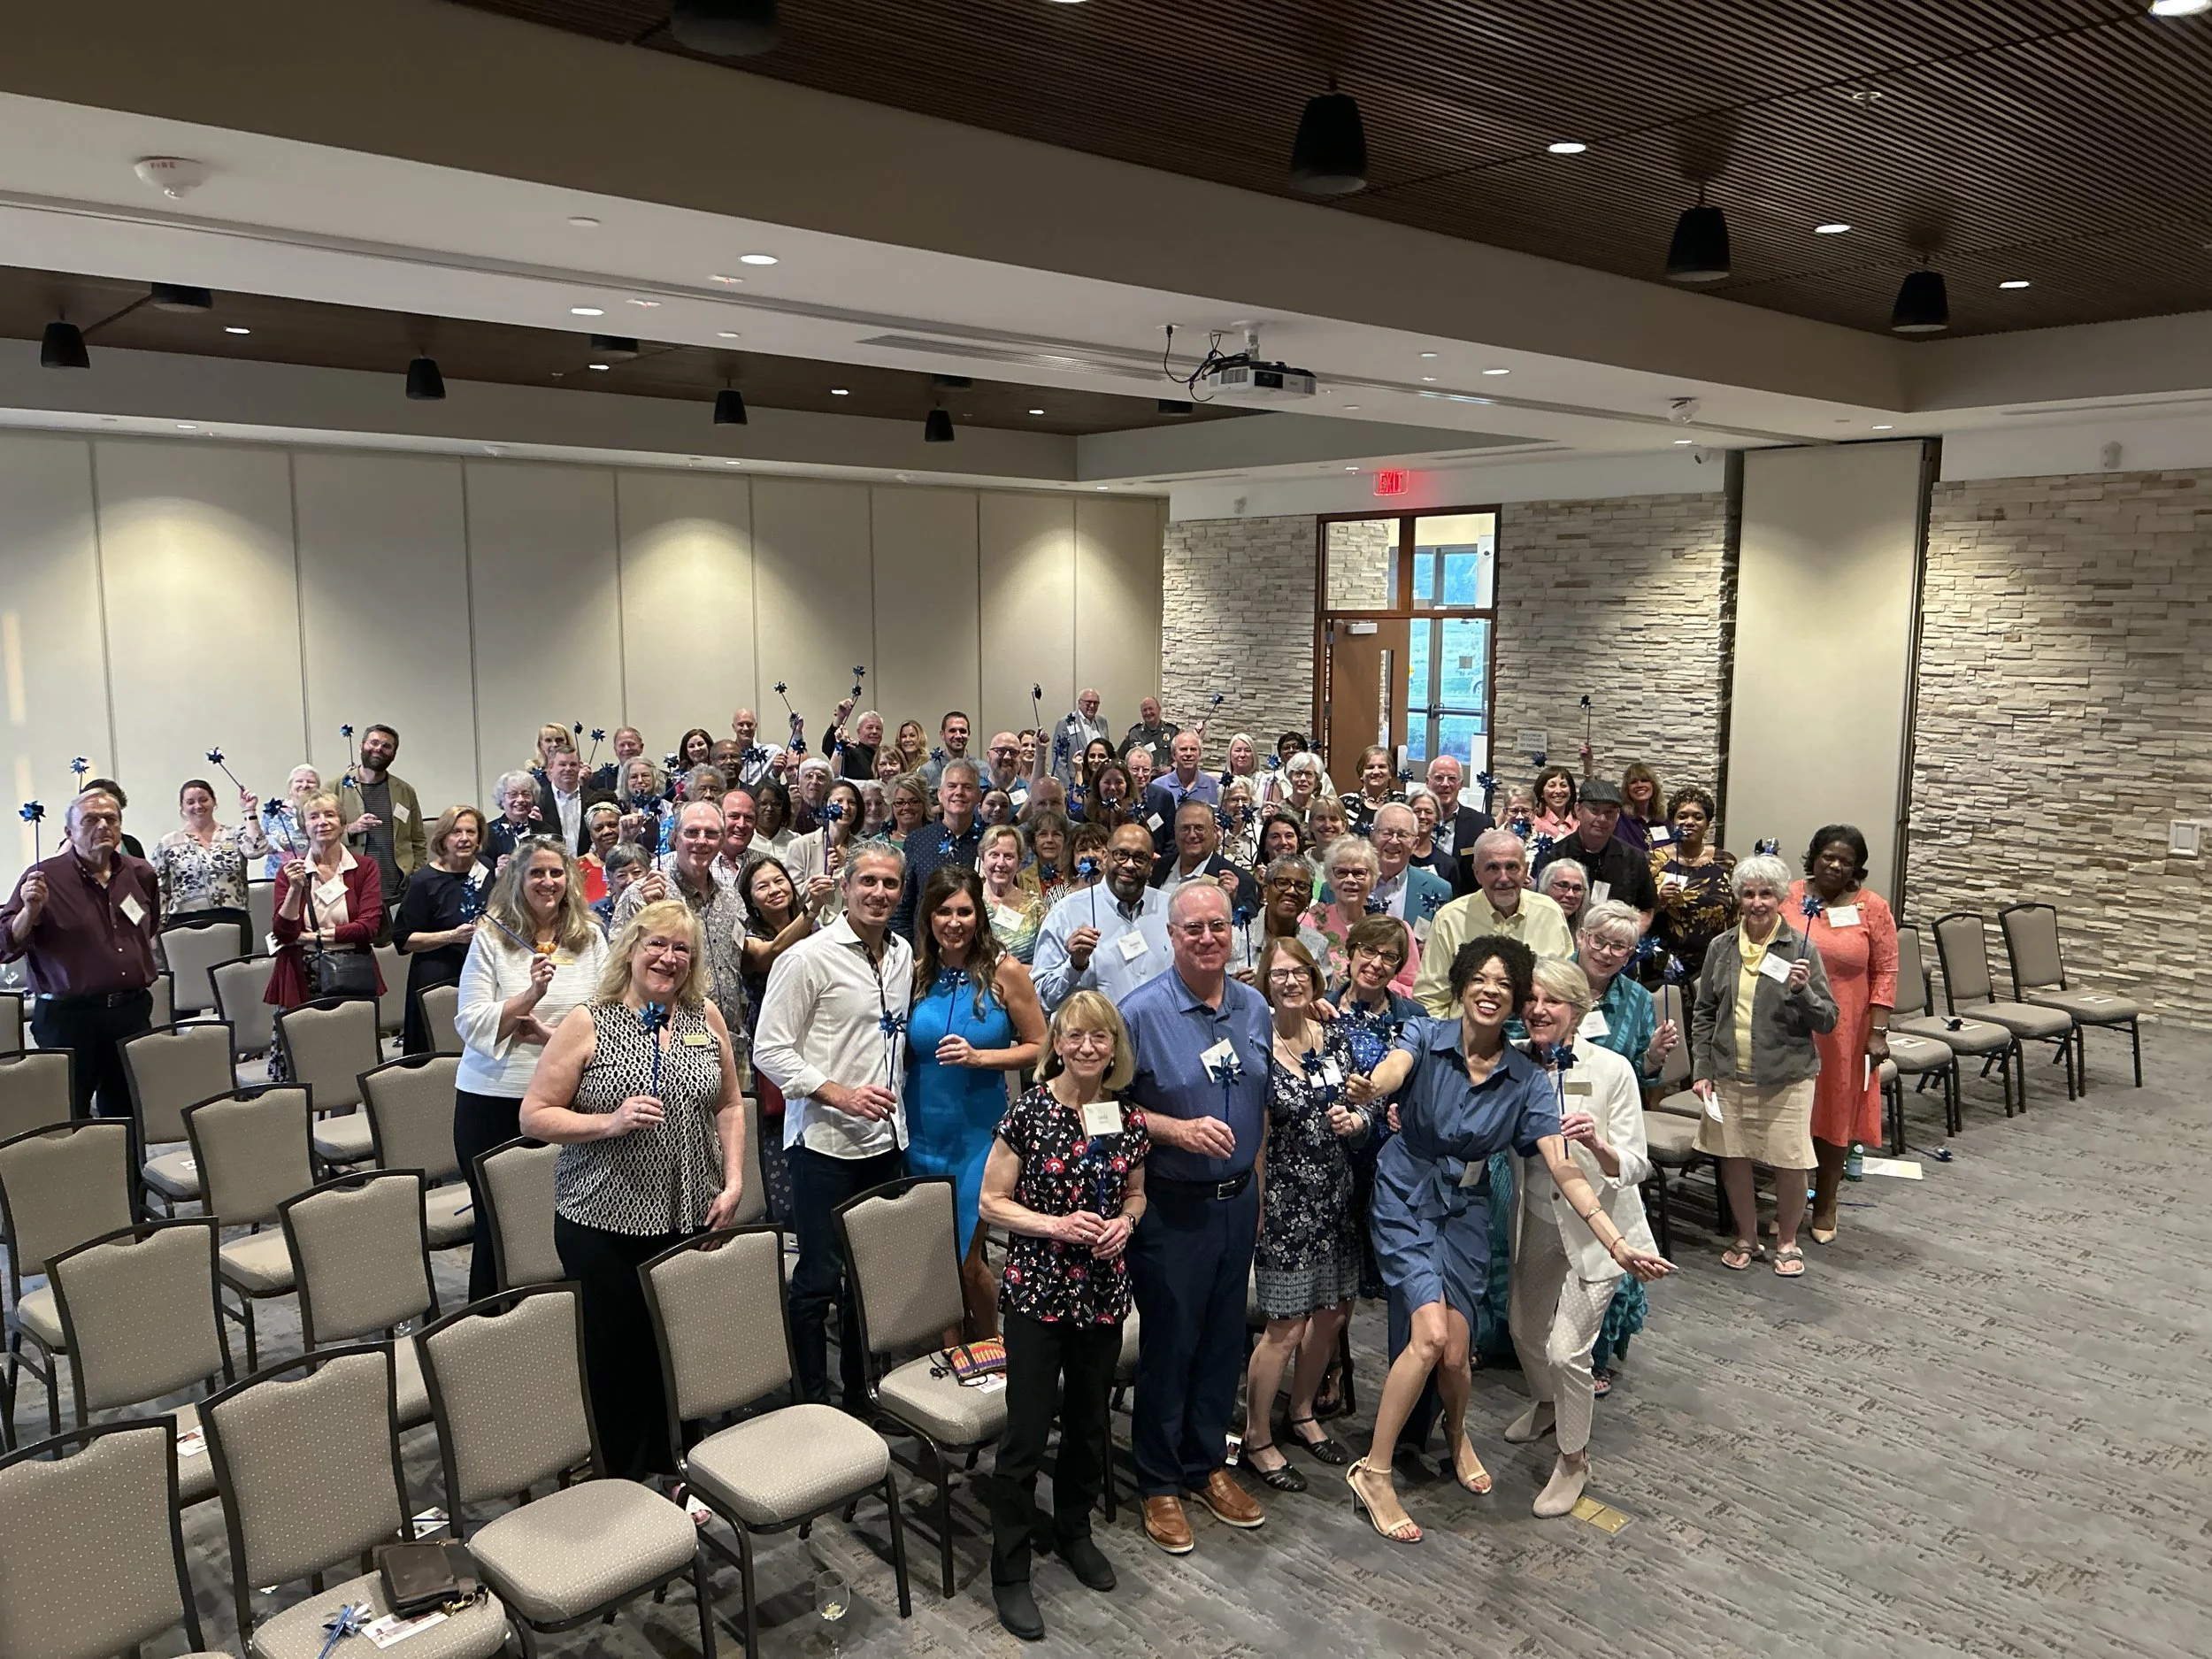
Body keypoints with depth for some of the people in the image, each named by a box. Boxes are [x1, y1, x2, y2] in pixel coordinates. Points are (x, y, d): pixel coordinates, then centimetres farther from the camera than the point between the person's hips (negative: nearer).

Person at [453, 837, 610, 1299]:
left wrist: (548, 1031, -11)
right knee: (496, 1225, 7)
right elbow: (470, 1023, -6)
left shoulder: (590, 938, 7)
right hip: (494, 1100, -1)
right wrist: (530, 996, -19)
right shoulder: (490, 937, 2)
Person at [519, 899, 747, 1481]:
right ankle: (617, 1483, 22)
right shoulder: (587, 1024, -6)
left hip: (691, 1219, 3)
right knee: (614, 1353, 4)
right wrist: (611, 1122, -19)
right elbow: (534, 1116, -6)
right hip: (603, 1222, -3)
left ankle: (671, 1471, 29)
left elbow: (729, 1106, 12)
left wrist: (733, 1183, 3)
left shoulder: (706, 1018, 6)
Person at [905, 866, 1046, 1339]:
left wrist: (979, 1057, -17)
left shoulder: (1004, 971, -8)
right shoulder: (916, 971, 2)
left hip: (978, 1134, -3)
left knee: (965, 1258, 0)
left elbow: (1039, 1047, -5)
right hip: (921, 1132, 3)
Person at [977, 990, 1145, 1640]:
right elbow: (990, 1203, -8)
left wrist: (1125, 1221, -7)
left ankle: (1073, 1531, 41)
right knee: (1027, 1432, 1)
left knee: (1089, 1421, 18)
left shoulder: (1129, 1119, 0)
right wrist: (1057, 1225, -21)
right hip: (1037, 1290, -4)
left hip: (1103, 1292, 4)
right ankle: (1009, 1572, 16)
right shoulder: (1029, 1112, -12)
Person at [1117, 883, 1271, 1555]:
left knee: (1224, 1339, 15)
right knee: (1168, 1342, 5)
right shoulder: (1141, 1012, -15)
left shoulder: (1254, 1008, 4)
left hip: (1237, 1199, 5)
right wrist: (1179, 1130, -24)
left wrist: (1255, 1189, 15)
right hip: (1171, 1207, -5)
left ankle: (1207, 1464, 33)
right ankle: (1160, 1483, 22)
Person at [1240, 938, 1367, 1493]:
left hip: (1335, 1197, 6)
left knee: (1333, 1312, 18)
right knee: (1285, 1327, -1)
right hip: (1284, 1201, -6)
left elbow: (1363, 1109, 10)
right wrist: (1253, 1208, -16)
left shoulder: (1333, 1036, 1)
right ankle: (1257, 1441, 18)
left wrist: (1354, 1121, -12)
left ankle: (1301, 1415, 39)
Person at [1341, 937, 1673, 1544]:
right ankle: (1373, 1473, -2)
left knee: (1455, 1353, 0)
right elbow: (1393, 1068, -37)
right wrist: (1368, 1087, -63)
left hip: (1465, 1208, 3)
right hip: (1406, 1197, -3)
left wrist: (1618, 1245, -23)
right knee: (1430, 1335, -18)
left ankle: (1456, 1433, 37)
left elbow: (1564, 1169, -13)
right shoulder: (1426, 1037, -14)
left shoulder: (1527, 1079, -8)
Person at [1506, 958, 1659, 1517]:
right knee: (1525, 1329, 20)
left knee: (1566, 1348, -9)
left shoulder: (1612, 1070, -20)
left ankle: (1574, 1460, 16)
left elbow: (1634, 1168, -16)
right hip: (1538, 1220, 5)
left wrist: (1597, 1144, -38)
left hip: (1597, 1225, -5)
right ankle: (1546, 1404, 53)